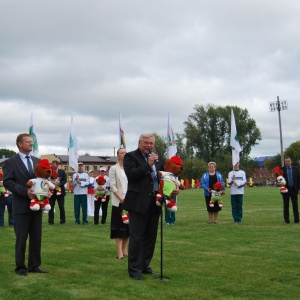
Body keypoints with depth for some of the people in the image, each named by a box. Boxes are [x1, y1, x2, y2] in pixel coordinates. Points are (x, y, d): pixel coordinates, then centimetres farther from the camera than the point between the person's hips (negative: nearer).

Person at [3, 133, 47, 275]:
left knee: (36, 238, 8)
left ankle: (34, 266, 17)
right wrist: (25, 191, -21)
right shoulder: (10, 162, -3)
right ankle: (20, 267, 13)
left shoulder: (37, 161, 14)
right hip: (21, 206, -5)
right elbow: (7, 182, -12)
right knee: (21, 238, 2)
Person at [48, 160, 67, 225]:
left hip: (60, 191, 0)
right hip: (52, 191, 0)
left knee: (61, 207, 4)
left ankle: (62, 220, 13)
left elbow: (65, 180, -4)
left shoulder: (62, 172, 3)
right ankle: (51, 221, 7)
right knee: (51, 207, 1)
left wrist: (59, 184, -21)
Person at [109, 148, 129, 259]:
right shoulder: (114, 168, 0)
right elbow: (113, 186, -6)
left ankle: (125, 250, 15)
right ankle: (120, 252, -5)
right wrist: (121, 198, -15)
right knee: (119, 226, -4)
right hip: (119, 201, -4)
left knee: (127, 226, 7)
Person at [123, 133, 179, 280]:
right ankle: (134, 269, 6)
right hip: (139, 203, -7)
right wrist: (148, 164, -18)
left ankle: (145, 265, 26)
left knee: (150, 237, 14)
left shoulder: (156, 159, 16)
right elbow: (131, 174, -18)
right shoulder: (131, 157, -3)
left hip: (154, 203, 7)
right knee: (137, 238, -2)